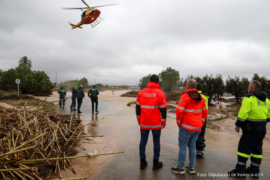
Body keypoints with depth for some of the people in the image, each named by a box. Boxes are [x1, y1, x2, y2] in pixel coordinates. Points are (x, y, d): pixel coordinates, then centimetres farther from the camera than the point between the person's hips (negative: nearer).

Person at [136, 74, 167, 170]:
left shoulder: (141, 92, -1)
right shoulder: (160, 93, -10)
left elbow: (137, 107, 4)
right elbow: (163, 109, -9)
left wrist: (139, 119, 15)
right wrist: (164, 122, 3)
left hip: (144, 123, 3)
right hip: (156, 123, -3)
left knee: (143, 141, 13)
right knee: (156, 142, 11)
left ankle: (143, 162, 24)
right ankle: (156, 163, 22)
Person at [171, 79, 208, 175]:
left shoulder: (185, 96, -13)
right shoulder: (200, 98, 9)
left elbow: (179, 111, -18)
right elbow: (205, 112, 14)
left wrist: (179, 123, -5)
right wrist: (201, 123, 16)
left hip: (186, 127, -7)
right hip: (197, 127, 7)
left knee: (183, 146, 3)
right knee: (192, 146, 15)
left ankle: (180, 168, 12)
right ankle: (192, 167, 23)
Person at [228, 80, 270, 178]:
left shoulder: (249, 98, -12)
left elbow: (243, 112, -19)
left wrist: (238, 124, -11)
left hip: (251, 127, -8)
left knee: (244, 147, -3)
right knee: (257, 149, 14)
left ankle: (240, 170, 0)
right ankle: (254, 171, 22)